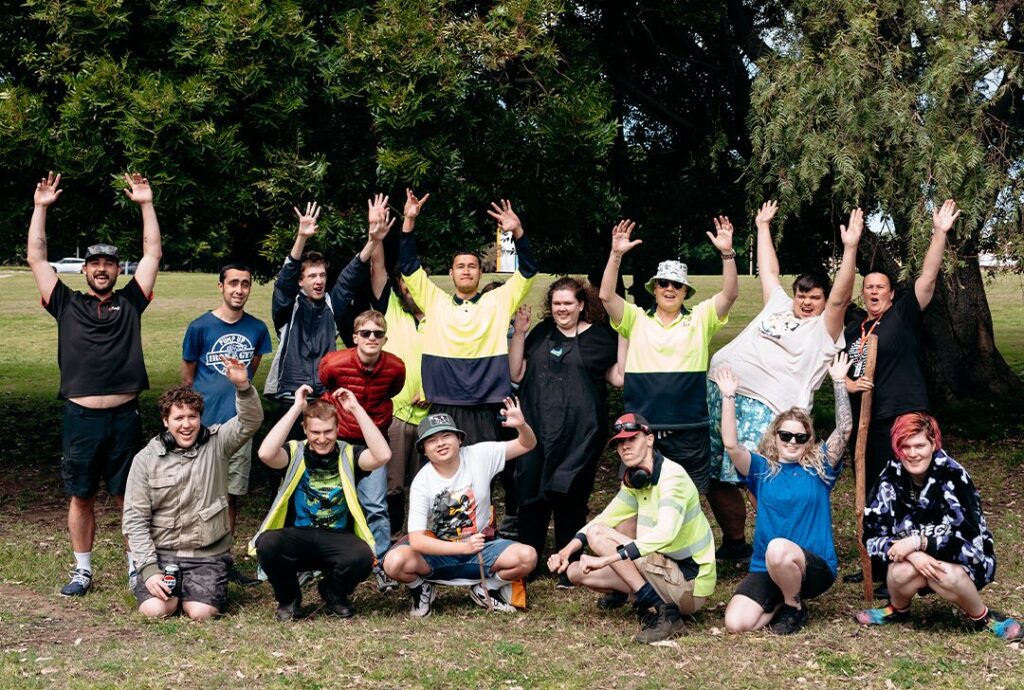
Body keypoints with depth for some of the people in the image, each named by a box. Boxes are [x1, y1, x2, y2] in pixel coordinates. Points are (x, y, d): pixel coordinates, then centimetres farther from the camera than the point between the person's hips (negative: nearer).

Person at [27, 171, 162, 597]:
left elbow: (153, 253, 6)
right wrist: (40, 208, 1)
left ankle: (137, 566, 18)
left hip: (124, 417, 0)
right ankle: (82, 571, 19)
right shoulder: (67, 304, 8)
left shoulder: (130, 302, 8)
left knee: (129, 496, 6)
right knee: (81, 497, 8)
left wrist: (146, 204, 1)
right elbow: (36, 259, 5)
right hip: (80, 417, 1)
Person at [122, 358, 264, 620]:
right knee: (155, 610, -23)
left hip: (209, 554, 0)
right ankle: (169, 587, 12)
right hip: (162, 553, 0)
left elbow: (251, 421, -15)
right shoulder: (146, 459, 0)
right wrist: (148, 569, -12)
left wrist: (243, 386, -35)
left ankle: (204, 587, 14)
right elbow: (134, 519, -1)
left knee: (201, 613, -21)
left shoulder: (216, 443, 2)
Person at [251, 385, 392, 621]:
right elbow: (265, 453, -22)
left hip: (338, 540, 1)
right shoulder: (294, 453, 1)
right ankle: (288, 597, 1)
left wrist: (356, 409, -16)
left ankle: (334, 594, 6)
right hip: (295, 538, 0)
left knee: (362, 556, -33)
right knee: (268, 544, -34)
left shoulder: (348, 455, 4)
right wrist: (296, 407, -19)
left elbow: (383, 455, -17)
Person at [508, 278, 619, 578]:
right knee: (531, 497, 3)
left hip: (578, 434, -3)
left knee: (570, 499, 4)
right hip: (537, 428, 3)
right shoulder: (541, 333, 11)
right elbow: (516, 374, 8)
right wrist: (519, 333, 0)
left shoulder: (599, 336, 3)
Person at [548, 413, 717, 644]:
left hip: (690, 585, -8)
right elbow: (602, 520, 13)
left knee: (597, 535, -16)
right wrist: (566, 551, -4)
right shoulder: (634, 480, 7)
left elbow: (664, 534, -34)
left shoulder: (672, 477, -18)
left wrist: (607, 558, -36)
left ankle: (662, 613, -20)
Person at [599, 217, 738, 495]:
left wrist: (727, 253, -18)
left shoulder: (700, 319, 7)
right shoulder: (637, 320, 8)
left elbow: (730, 294, -5)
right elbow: (606, 295, -4)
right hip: (641, 429, 1)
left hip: (688, 431, 0)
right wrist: (616, 255, -15)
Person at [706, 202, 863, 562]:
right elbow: (768, 270, 33)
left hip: (763, 406, -6)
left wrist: (850, 248, -15)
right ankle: (734, 542, 24)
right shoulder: (778, 306, 23)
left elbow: (841, 295, -7)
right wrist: (763, 227, 38)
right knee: (716, 477, 8)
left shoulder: (824, 329, 7)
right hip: (719, 390, 6)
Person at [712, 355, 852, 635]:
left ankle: (795, 607, -7)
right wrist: (729, 396, -14)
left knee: (778, 549, -38)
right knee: (735, 623, -21)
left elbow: (844, 430, -6)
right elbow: (731, 444, -8)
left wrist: (839, 382, -10)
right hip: (765, 569, 2)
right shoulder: (761, 469, 7)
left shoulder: (819, 468, 5)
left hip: (815, 567, -2)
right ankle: (780, 602, 12)